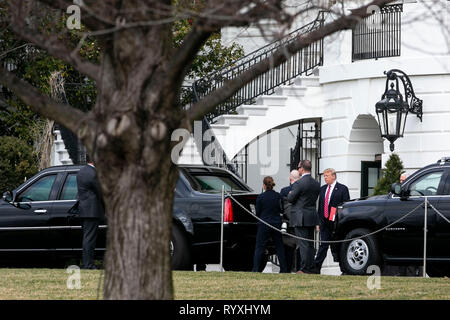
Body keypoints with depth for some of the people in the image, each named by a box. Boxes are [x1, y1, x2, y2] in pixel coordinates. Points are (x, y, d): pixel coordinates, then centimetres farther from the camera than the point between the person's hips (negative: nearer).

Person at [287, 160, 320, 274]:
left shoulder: (299, 183, -15)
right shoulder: (316, 184, 8)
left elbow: (290, 199, -10)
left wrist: (290, 193, 11)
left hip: (300, 218, -7)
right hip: (312, 216, 7)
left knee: (303, 244, -5)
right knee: (310, 244, 12)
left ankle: (304, 269, -5)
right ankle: (311, 268, 14)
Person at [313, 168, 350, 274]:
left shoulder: (342, 189, -3)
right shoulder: (322, 189, 15)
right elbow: (320, 206, 17)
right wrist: (319, 221, 10)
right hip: (324, 222, 5)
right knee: (323, 245, 3)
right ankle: (316, 268, 0)